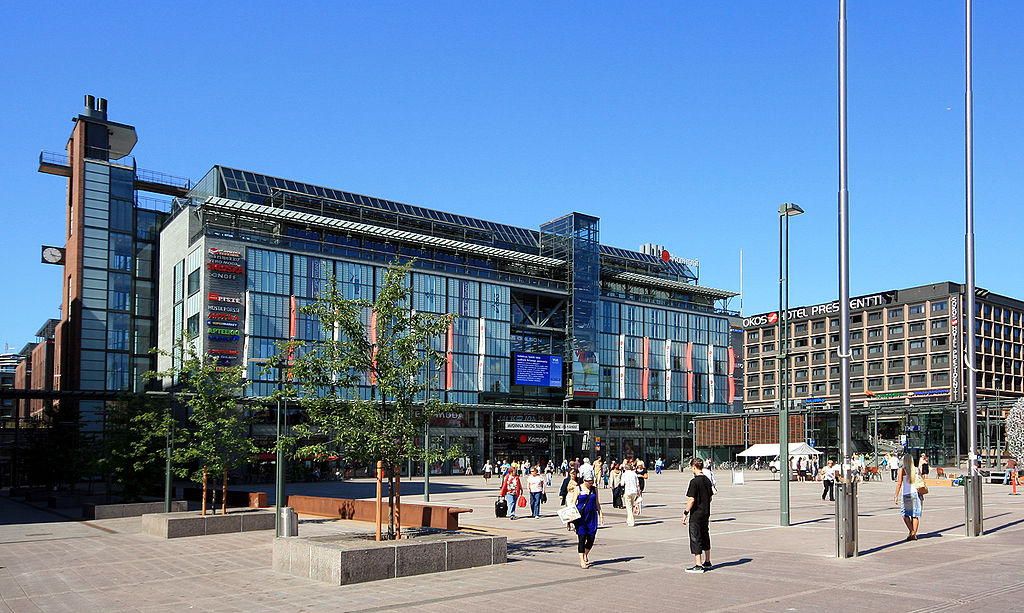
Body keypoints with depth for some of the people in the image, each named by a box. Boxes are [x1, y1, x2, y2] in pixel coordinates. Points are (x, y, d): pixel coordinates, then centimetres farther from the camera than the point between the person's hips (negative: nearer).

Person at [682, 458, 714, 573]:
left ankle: (698, 565, -2)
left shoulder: (694, 481, -17)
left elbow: (691, 499, -21)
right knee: (705, 537, 18)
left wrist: (685, 513, -15)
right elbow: (710, 498, 14)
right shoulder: (707, 480, 7)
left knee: (695, 539, -2)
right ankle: (707, 562, 27)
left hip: (696, 515, -8)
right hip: (706, 513, 8)